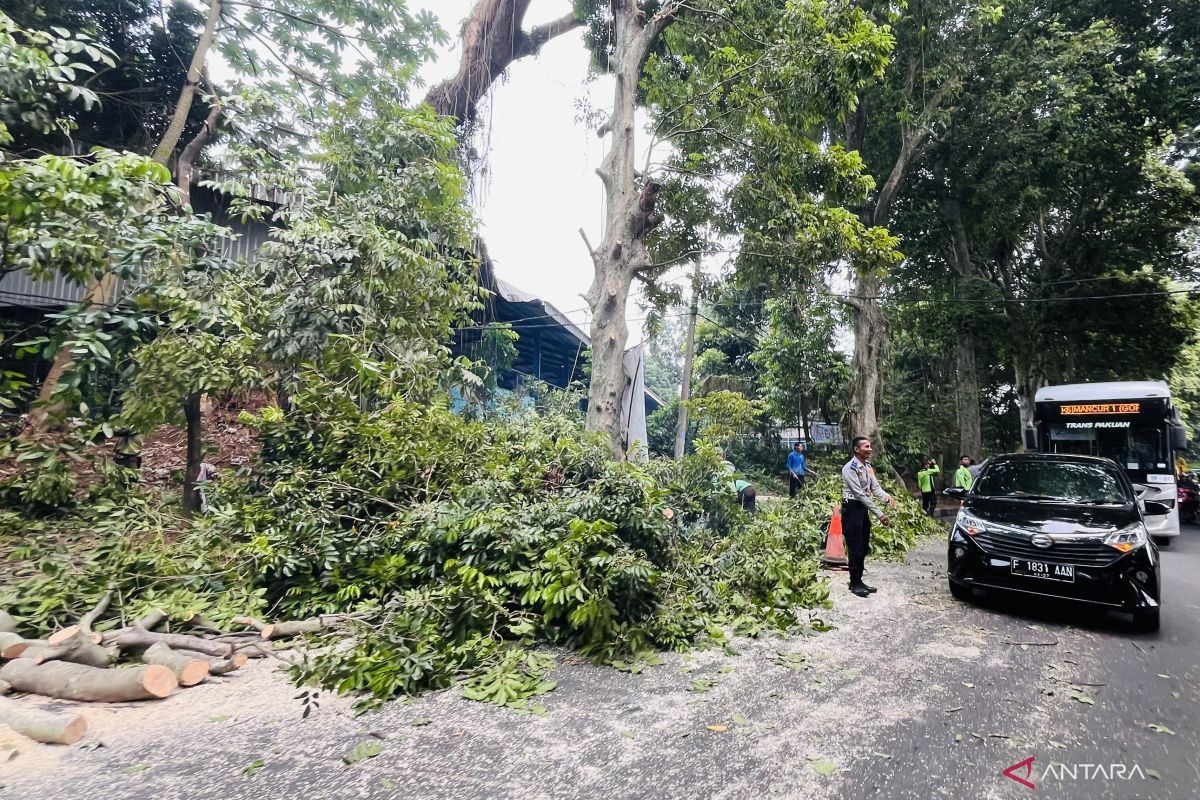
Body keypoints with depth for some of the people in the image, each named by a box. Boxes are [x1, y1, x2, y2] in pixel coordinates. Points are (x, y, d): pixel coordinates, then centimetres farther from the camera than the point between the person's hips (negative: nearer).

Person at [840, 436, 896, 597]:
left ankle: (859, 581, 25)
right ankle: (855, 583, 10)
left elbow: (875, 487, 5)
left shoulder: (868, 466, 9)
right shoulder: (850, 468, -19)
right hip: (852, 509, -9)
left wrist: (887, 496, -18)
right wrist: (879, 514, -23)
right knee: (855, 548, -2)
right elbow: (860, 494, -22)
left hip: (863, 509, 9)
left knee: (864, 547, 14)